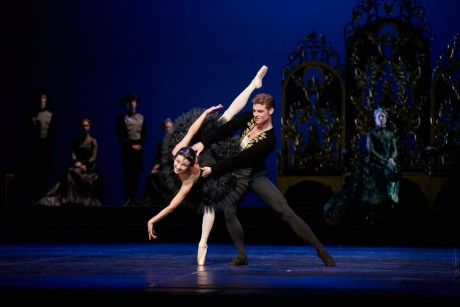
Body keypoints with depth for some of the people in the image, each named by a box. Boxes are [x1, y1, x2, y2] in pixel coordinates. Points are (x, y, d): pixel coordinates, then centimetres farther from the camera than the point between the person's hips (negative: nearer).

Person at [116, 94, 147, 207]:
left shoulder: (141, 118, 12)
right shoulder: (121, 118, 1)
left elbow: (145, 134, 9)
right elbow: (120, 135, -5)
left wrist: (140, 145, -9)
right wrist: (131, 145, -12)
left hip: (139, 148, 3)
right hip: (127, 148, -3)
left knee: (137, 173, 2)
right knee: (127, 173, -6)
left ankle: (135, 197, 6)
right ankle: (128, 198, -6)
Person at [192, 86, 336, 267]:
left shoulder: (269, 140, -23)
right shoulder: (248, 119, -6)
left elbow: (241, 159, -26)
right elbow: (226, 130, -12)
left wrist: (213, 169, -26)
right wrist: (203, 143, -26)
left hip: (256, 176, -5)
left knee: (284, 211, -16)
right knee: (228, 212, -14)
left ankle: (321, 250, -14)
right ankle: (242, 256, 0)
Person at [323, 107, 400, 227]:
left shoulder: (390, 133, 14)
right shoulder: (371, 133, 3)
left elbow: (395, 150, 9)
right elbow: (371, 150, -8)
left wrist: (391, 158, -13)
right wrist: (383, 161, -17)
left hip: (388, 163, 4)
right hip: (374, 163, -4)